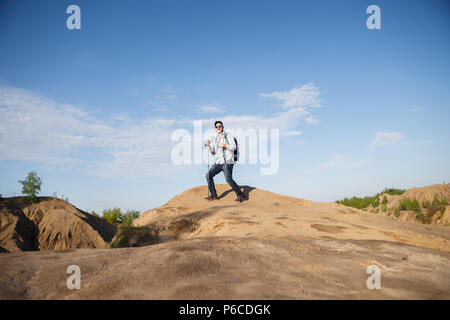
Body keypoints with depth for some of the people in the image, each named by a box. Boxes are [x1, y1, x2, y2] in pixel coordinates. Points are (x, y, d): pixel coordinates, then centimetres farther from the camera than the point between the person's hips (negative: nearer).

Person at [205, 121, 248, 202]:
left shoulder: (228, 135, 1)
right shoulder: (217, 138, 19)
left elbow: (234, 147, -8)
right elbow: (214, 152, 20)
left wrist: (224, 145, -22)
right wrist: (208, 145, 4)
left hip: (227, 162, -7)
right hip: (219, 162, 7)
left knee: (229, 180, -19)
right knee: (208, 175, -1)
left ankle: (241, 196, -7)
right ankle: (213, 195, 9)